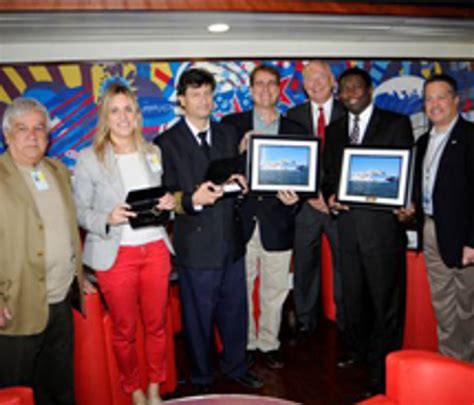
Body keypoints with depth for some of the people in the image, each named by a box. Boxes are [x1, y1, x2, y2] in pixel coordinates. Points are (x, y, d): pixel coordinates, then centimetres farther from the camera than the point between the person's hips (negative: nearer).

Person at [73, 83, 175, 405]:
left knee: (157, 324, 13)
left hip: (156, 249, 3)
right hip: (115, 255, -3)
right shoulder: (89, 158, -4)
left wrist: (170, 202, -6)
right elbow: (80, 211, -3)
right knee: (124, 330, 10)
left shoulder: (153, 152, 8)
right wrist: (108, 219, -22)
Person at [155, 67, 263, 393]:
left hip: (231, 239, 5)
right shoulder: (167, 142, -6)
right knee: (199, 316, 10)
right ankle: (202, 378, 33)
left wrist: (239, 182, -4)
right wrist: (193, 199, -27)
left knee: (235, 309, 17)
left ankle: (235, 366, 40)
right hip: (196, 243, -4)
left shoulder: (227, 134, 10)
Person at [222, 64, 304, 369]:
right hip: (241, 221, -1)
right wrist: (240, 150, -17)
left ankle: (269, 344, 31)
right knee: (241, 289, 10)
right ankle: (246, 344, 29)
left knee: (275, 291, 12)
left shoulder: (295, 130, 8)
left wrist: (293, 198, -12)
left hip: (277, 222, 1)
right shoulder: (231, 125, 4)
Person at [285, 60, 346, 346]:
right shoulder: (293, 116, 6)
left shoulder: (348, 113, 2)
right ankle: (306, 323, 26)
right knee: (305, 266, 10)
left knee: (344, 266, 8)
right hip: (305, 203, 1)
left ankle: (346, 324, 25)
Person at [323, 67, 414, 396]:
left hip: (383, 226, -4)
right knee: (353, 300, 14)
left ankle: (384, 375, 17)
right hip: (347, 226, 4)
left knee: (387, 304, 3)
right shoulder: (334, 130, 16)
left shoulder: (397, 123, 3)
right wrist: (330, 196, -4)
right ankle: (359, 356, 33)